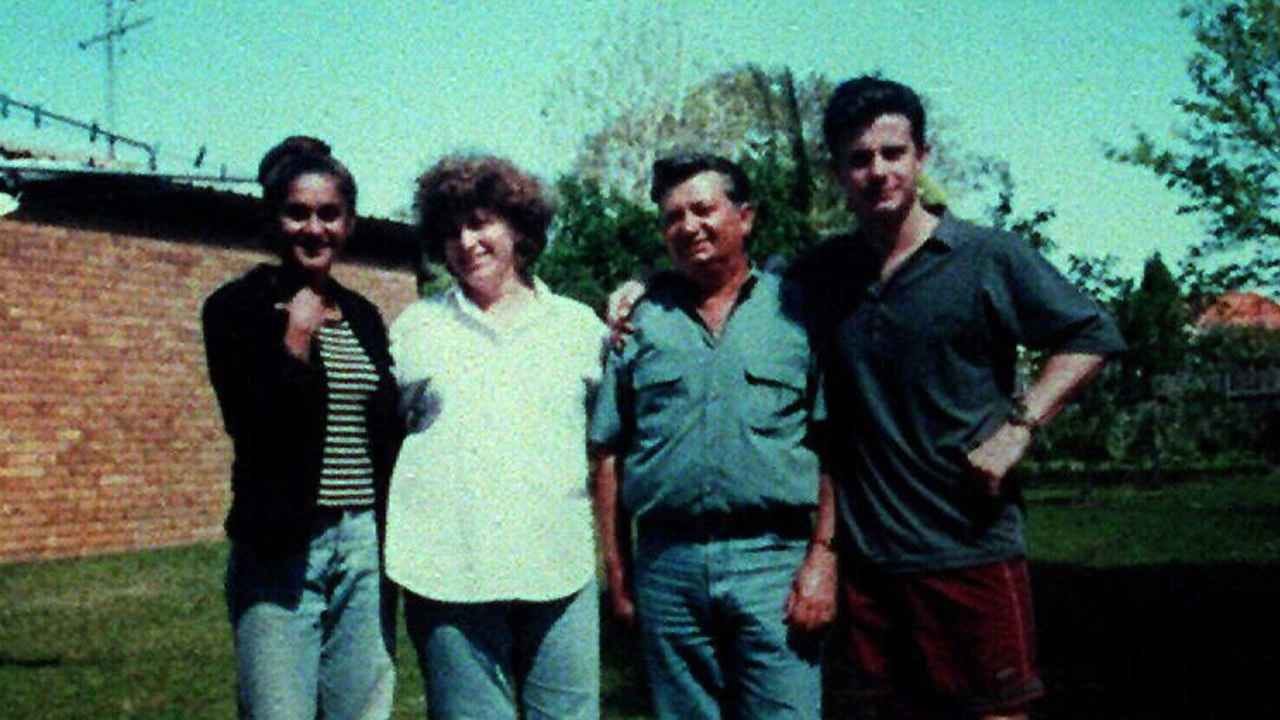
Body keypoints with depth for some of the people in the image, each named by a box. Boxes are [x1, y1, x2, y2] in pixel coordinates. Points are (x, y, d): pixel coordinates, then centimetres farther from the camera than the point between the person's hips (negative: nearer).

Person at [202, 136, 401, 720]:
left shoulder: (363, 316, 13)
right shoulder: (237, 309, -3)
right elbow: (254, 425, -14)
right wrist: (298, 336, -13)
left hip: (366, 547, 5)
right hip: (281, 552, -5)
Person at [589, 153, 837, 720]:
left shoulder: (795, 311, 4)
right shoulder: (640, 321, 9)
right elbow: (609, 455, 10)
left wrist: (823, 556, -8)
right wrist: (616, 572, 6)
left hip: (772, 560, -2)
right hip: (666, 563, 2)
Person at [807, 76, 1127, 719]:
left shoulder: (989, 257, -3)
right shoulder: (819, 274, 7)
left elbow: (1091, 335, 0)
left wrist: (1019, 427, -10)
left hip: (972, 548, -3)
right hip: (868, 556, 4)